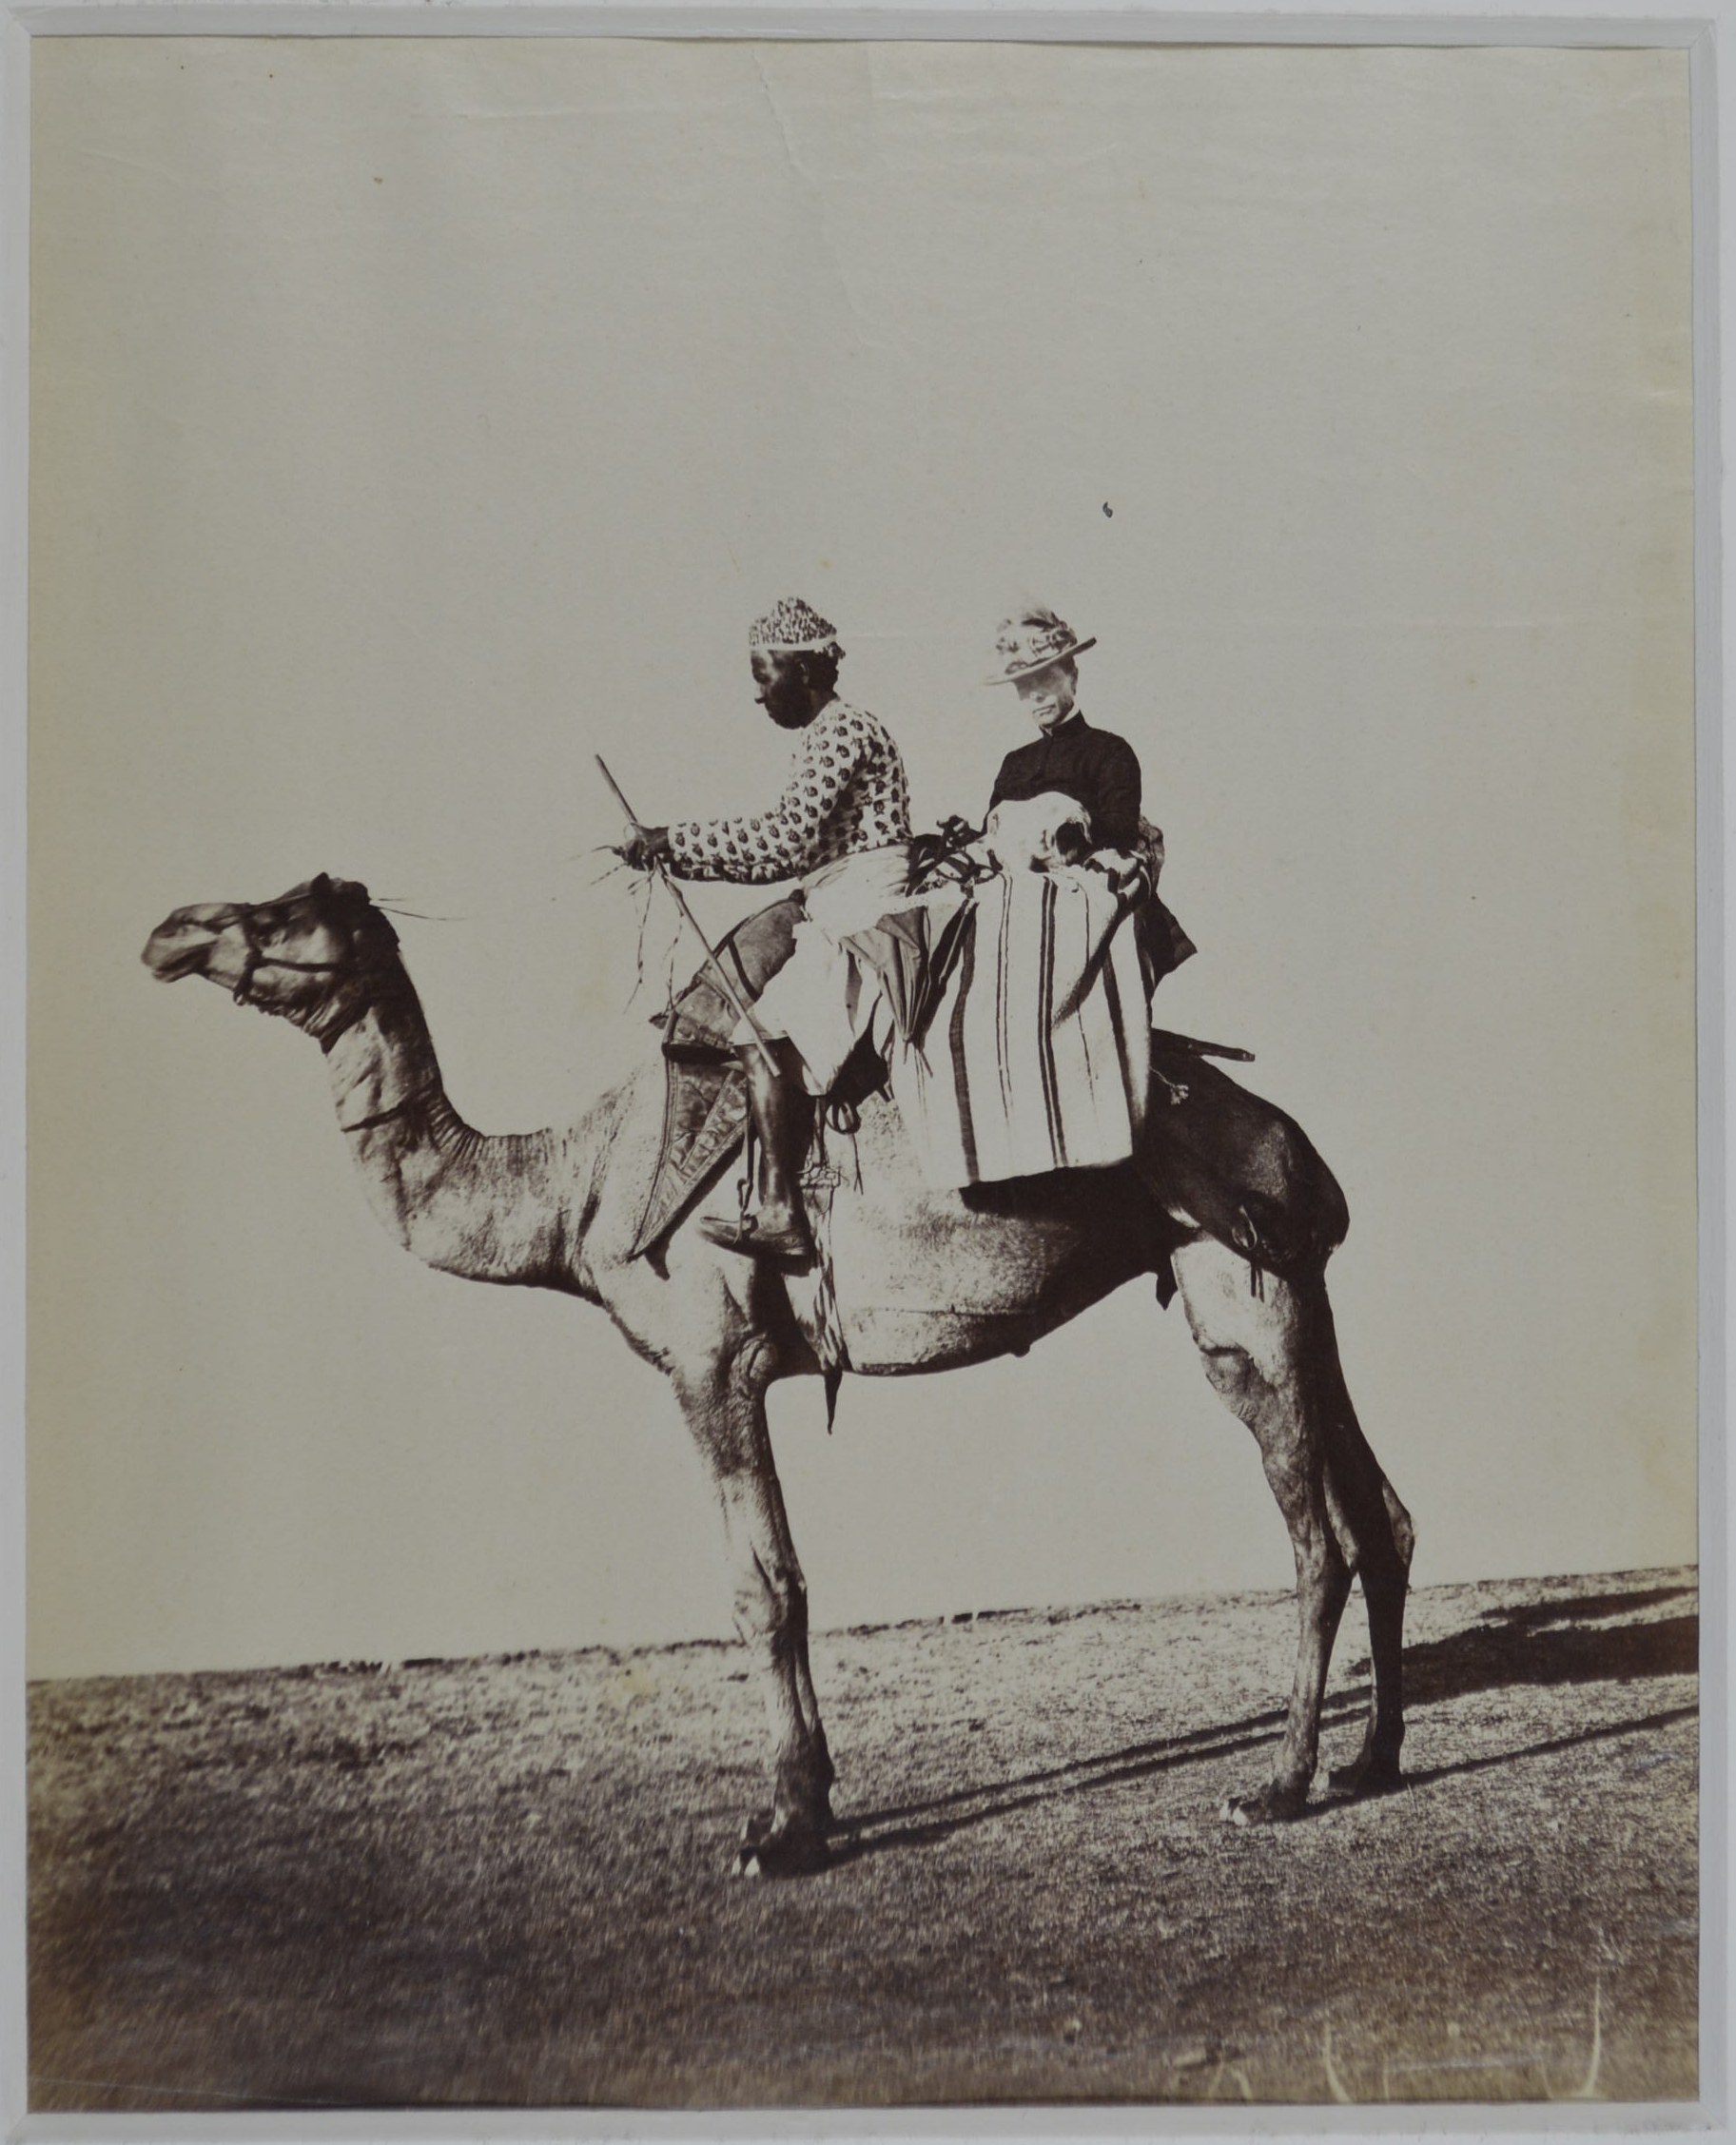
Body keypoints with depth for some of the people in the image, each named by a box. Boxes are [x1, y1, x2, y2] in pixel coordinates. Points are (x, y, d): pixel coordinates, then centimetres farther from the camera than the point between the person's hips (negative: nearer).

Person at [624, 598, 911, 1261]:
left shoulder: (845, 731, -11)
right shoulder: (827, 735, 20)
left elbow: (783, 839, -21)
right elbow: (790, 847, 19)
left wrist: (672, 840, -16)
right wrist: (674, 852, 13)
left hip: (863, 920, -10)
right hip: (835, 916, 10)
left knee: (766, 1030, -20)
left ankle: (781, 1216, -21)